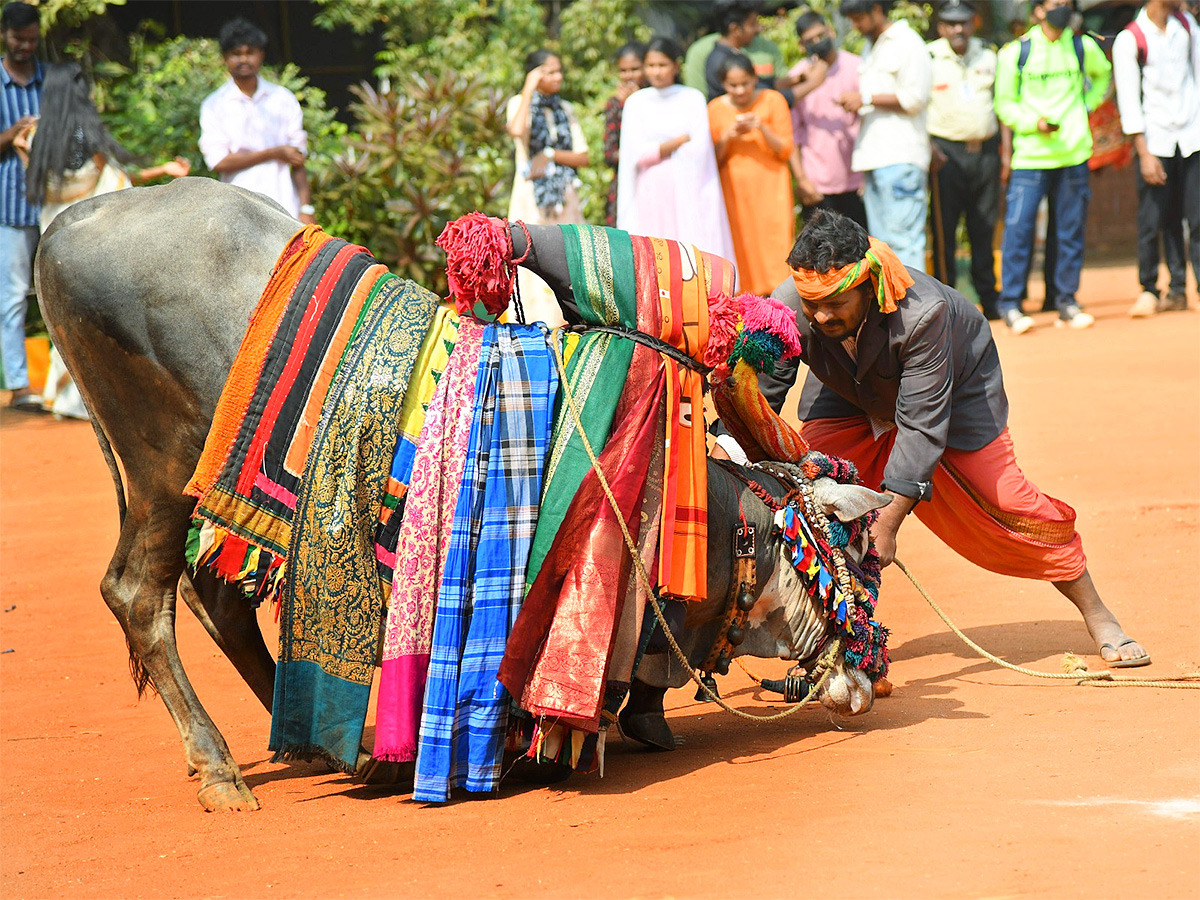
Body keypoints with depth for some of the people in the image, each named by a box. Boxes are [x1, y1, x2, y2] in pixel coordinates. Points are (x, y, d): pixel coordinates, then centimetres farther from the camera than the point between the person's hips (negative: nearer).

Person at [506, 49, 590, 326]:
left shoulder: (565, 110, 14)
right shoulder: (520, 103, 1)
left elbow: (582, 157, 9)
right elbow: (517, 130, -24)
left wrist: (550, 155, -7)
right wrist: (529, 89, -15)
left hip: (564, 196, 4)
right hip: (531, 194, -4)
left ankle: (565, 323, 1)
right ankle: (532, 326, -6)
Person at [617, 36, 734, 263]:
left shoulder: (693, 99, 5)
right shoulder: (636, 102, 7)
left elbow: (699, 148, -3)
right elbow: (637, 154, -1)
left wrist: (659, 151, -4)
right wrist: (682, 140, -2)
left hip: (688, 191, -1)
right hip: (651, 193, 1)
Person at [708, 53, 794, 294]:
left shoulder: (772, 100, 4)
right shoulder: (715, 109, 6)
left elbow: (786, 151, 2)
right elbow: (713, 161, 7)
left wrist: (762, 129, -14)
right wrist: (728, 137, -11)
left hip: (770, 187, -1)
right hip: (734, 191, 1)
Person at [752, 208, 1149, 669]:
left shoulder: (920, 312, -44)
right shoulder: (785, 309, -34)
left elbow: (921, 425, -40)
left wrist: (887, 524, -44)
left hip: (955, 385, -3)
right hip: (849, 397, 3)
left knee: (1002, 501, -5)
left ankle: (1097, 617, 12)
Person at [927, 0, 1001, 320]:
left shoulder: (988, 56, 10)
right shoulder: (928, 59, -3)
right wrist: (926, 148, -13)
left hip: (986, 149, 4)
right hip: (947, 152, -4)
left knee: (985, 228, 7)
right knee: (944, 228, -5)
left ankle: (989, 299, 13)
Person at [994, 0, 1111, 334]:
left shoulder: (1083, 47, 6)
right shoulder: (1016, 52, -3)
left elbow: (1103, 74, 28)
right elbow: (1004, 105, 1)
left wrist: (1087, 106, 13)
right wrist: (1034, 122, -15)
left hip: (1074, 155, 3)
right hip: (1030, 155, -3)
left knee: (1071, 231, 6)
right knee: (1018, 228, -8)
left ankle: (1067, 301, 16)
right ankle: (1010, 304, -1)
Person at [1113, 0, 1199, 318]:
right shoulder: (1129, 40, -7)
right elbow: (1128, 100, -8)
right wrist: (1144, 153, -11)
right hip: (1156, 140, -3)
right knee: (1153, 218, -2)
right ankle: (1148, 290, 9)